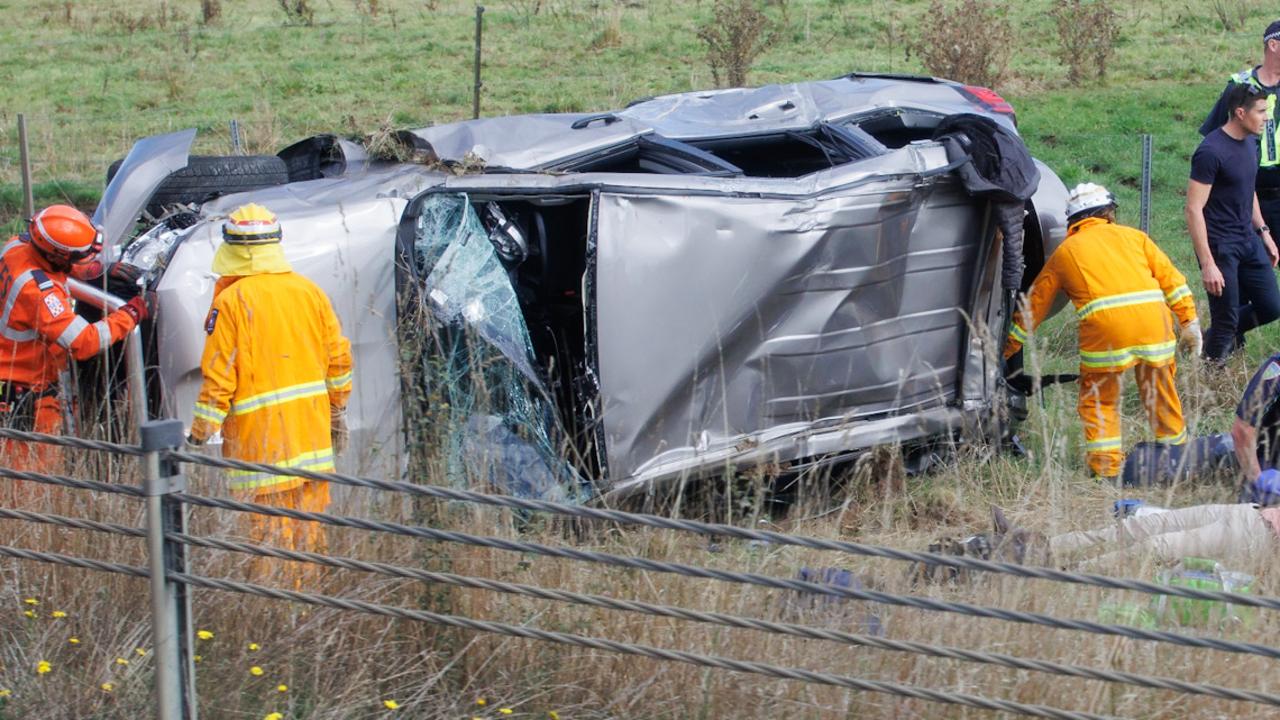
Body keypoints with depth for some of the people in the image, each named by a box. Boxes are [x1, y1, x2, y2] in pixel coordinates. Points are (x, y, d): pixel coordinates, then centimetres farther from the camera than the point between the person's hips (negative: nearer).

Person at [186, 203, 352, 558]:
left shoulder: (231, 301, -12)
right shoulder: (309, 291, 6)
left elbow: (219, 375, -13)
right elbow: (338, 358, 11)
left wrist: (201, 432, -6)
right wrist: (338, 412, 24)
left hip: (261, 433, -6)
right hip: (311, 432, 6)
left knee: (271, 530, -2)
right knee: (310, 525, 15)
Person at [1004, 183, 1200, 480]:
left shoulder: (1064, 253, 21)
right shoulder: (1132, 236, 23)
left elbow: (1034, 306, 26)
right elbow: (1171, 278, 13)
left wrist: (1009, 348, 34)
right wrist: (1189, 321, 13)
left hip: (1105, 328, -2)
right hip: (1153, 322, 2)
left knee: (1099, 400, 10)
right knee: (1161, 395, 18)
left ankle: (1106, 469, 2)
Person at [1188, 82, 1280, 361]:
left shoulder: (1249, 143, 7)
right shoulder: (1211, 152, -20)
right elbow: (1194, 209, -21)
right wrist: (1207, 264, -24)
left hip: (1248, 241, 8)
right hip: (1220, 247, -8)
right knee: (1227, 319, -3)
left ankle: (1223, 335, 31)